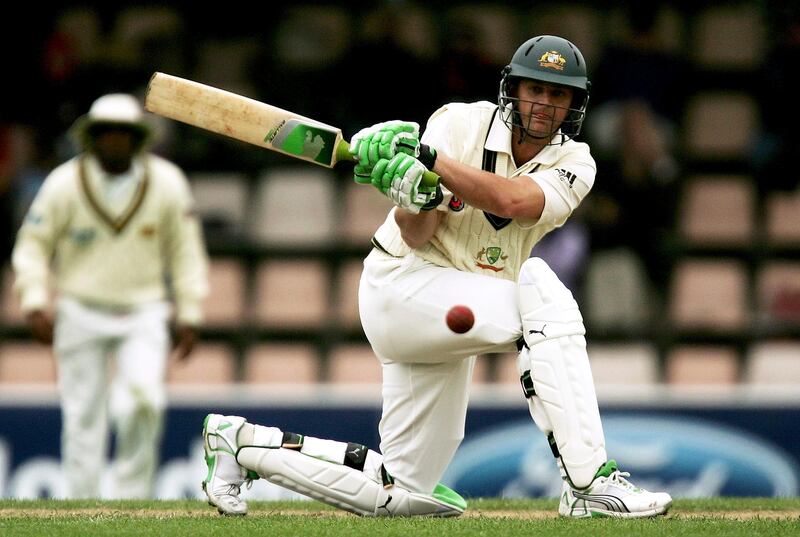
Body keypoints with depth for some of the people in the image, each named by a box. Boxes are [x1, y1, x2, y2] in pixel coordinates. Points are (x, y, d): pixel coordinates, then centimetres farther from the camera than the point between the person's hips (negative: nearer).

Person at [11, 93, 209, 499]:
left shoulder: (167, 183, -3)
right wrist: (35, 301, -13)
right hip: (81, 312, 0)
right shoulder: (65, 183, -7)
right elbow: (33, 245, 0)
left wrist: (189, 315, 3)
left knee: (143, 397, -20)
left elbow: (185, 251, 6)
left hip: (145, 312, 0)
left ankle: (132, 493, -6)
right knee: (84, 418, -1)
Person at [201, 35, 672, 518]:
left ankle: (243, 441, 26)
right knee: (543, 298, -32)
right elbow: (415, 235, -17)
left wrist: (426, 158, -32)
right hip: (402, 284, -6)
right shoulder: (461, 123, -11)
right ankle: (591, 483, -35)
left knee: (403, 492, 9)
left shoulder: (574, 163, -3)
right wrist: (415, 195, -38)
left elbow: (514, 200, -25)